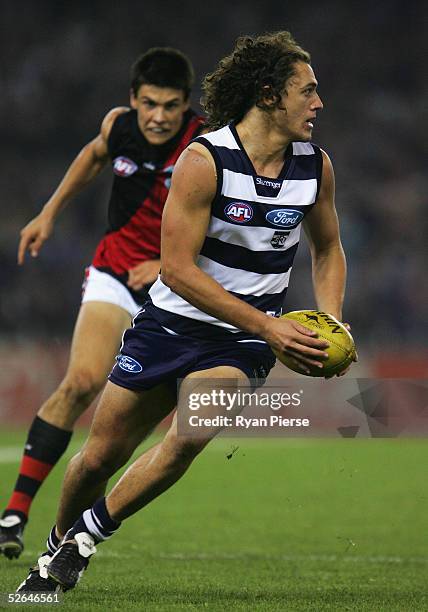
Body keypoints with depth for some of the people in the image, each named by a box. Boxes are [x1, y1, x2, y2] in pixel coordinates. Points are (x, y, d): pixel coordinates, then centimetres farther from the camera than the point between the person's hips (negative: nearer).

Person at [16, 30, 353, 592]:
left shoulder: (315, 165, -1)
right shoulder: (204, 159, -16)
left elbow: (328, 249, 18)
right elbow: (177, 267, -20)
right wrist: (267, 325, -23)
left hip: (242, 343, 2)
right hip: (170, 324, -2)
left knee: (189, 437, -25)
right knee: (100, 456, 5)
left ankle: (88, 535, -4)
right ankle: (55, 549, 35)